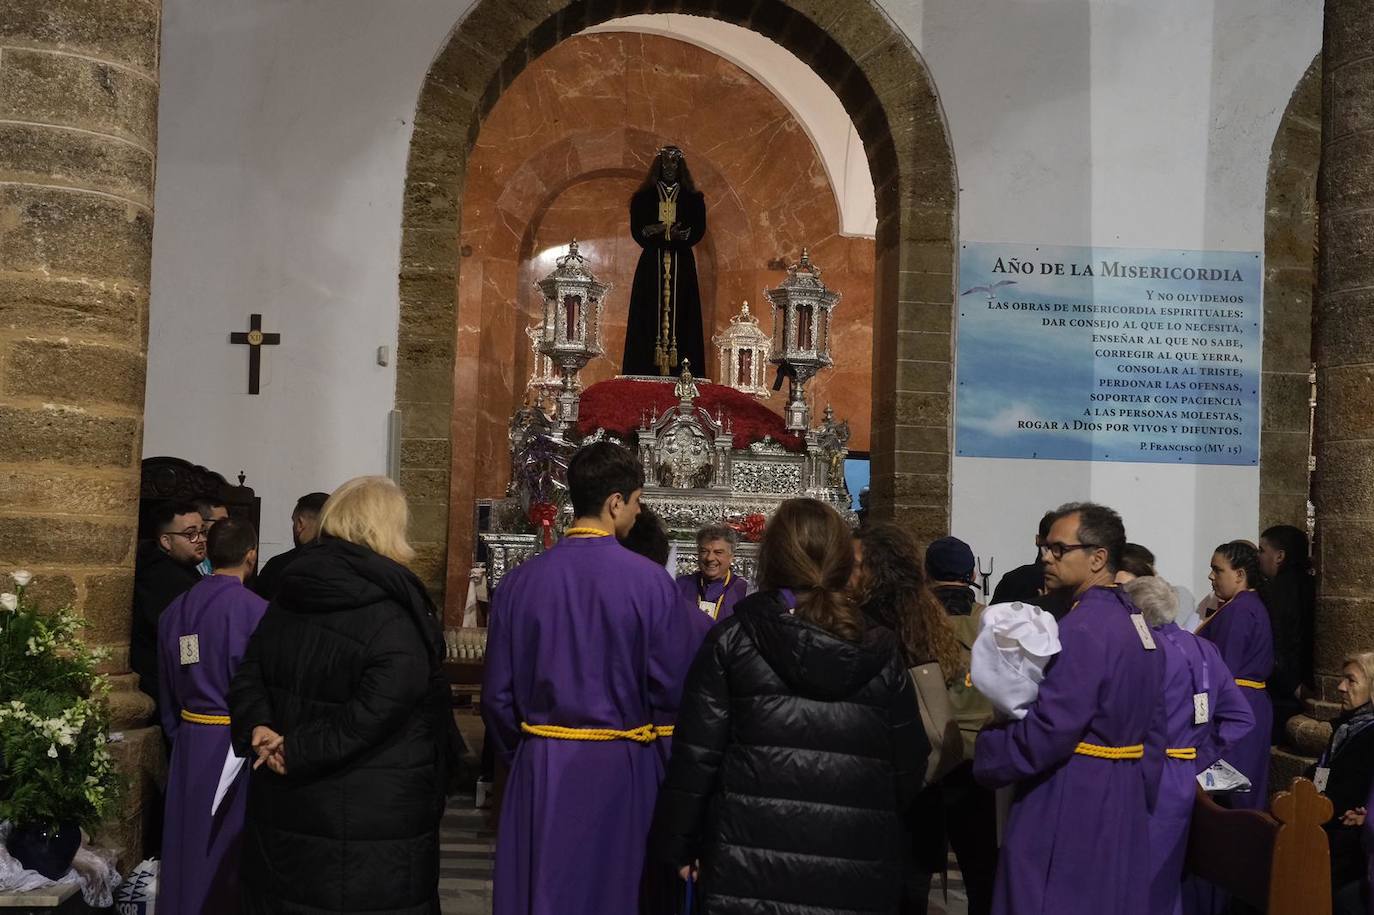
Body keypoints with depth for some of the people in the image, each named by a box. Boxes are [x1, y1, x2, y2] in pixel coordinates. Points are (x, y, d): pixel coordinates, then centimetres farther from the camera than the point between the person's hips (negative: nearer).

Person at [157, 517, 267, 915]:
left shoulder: (175, 610, 3)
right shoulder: (255, 609, -16)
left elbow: (168, 691, 11)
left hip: (189, 743, 5)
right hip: (237, 743, -5)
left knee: (192, 845, 15)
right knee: (234, 851, 6)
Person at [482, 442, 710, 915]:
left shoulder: (520, 580, -4)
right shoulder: (647, 579, -13)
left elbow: (498, 693, 1)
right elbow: (674, 682, -11)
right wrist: (700, 628, 9)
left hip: (540, 768, 3)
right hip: (620, 766, -2)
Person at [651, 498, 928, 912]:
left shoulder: (732, 639, -2)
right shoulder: (881, 652, 4)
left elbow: (696, 754, -4)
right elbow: (907, 766, 6)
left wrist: (678, 844, 6)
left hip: (752, 866, -2)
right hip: (857, 874, 2)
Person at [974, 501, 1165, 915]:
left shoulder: (1083, 628, -20)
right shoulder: (1138, 621, 11)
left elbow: (1048, 731, -24)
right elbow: (1153, 730, 16)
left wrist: (986, 756, -9)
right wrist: (1138, 794, 22)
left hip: (1068, 809, -9)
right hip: (1125, 803, 10)